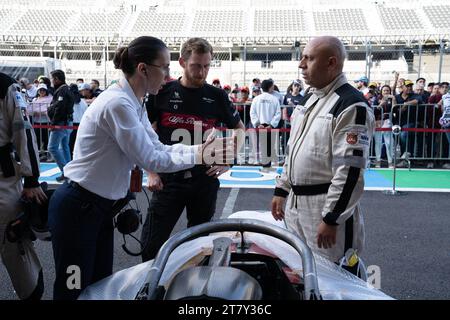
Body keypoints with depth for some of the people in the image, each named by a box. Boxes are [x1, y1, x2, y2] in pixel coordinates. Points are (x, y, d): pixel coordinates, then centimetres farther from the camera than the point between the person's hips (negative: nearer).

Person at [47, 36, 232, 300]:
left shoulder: (135, 104, 6)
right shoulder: (118, 104, -24)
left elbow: (157, 147, 7)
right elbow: (150, 160, -21)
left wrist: (200, 149, -4)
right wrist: (196, 156, -12)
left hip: (101, 206, 9)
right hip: (77, 208, -9)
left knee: (100, 286, 17)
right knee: (74, 290, 5)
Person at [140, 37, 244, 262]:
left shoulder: (217, 96, 2)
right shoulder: (163, 93, -1)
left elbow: (239, 129, 14)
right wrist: (152, 173, -3)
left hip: (205, 180, 1)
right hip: (168, 178, -1)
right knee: (150, 245, -1)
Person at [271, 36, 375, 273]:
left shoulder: (351, 106, -16)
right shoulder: (309, 98, 13)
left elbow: (351, 170, -21)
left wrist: (331, 219, -21)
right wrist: (281, 190, 18)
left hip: (327, 206, -9)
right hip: (295, 202, 9)